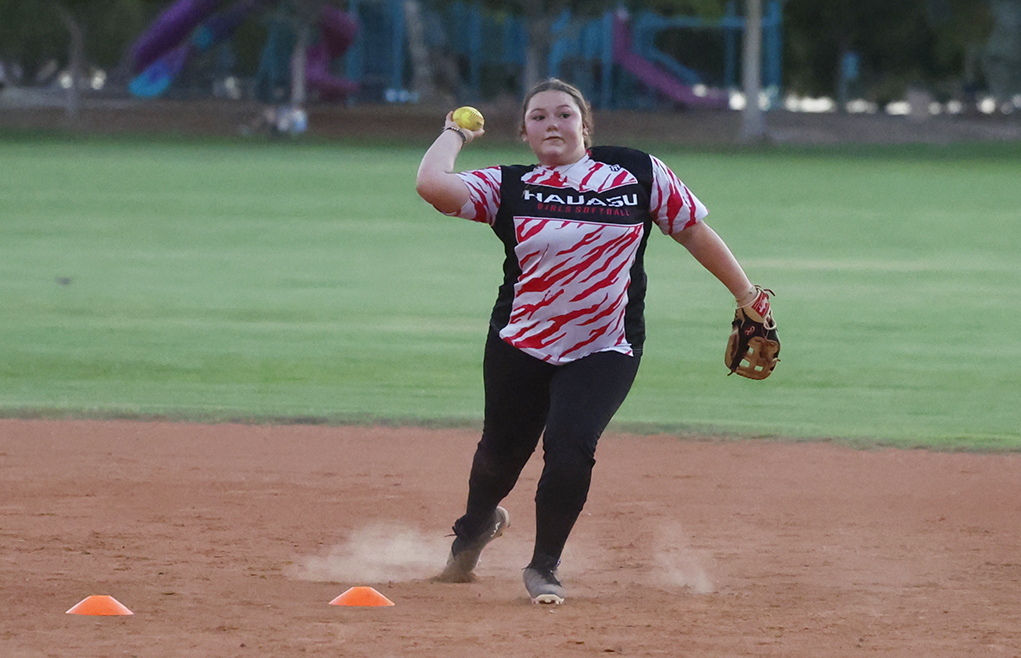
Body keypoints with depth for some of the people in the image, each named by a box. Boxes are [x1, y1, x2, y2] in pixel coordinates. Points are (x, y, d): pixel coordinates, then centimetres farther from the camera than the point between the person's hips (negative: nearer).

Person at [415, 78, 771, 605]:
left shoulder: (638, 172, -2)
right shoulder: (507, 188, -4)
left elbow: (693, 230, 6)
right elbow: (433, 185, -19)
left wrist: (746, 296, 6)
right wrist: (456, 134, -2)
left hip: (605, 351, -1)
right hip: (521, 345, 1)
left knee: (570, 444, -21)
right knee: (500, 454, 13)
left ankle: (545, 568, 0)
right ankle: (475, 528, 49)